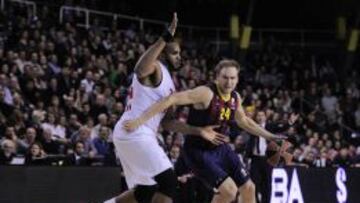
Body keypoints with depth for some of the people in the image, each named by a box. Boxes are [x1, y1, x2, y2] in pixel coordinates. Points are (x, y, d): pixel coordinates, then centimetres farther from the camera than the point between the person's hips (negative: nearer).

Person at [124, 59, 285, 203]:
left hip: (220, 149, 8)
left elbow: (244, 121, 21)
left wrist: (269, 136, 24)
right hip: (199, 152, -8)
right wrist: (139, 120, -39)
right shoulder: (206, 93, -24)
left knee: (248, 188, 9)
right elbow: (172, 99, -32)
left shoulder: (235, 98, 0)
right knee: (229, 189, -22)